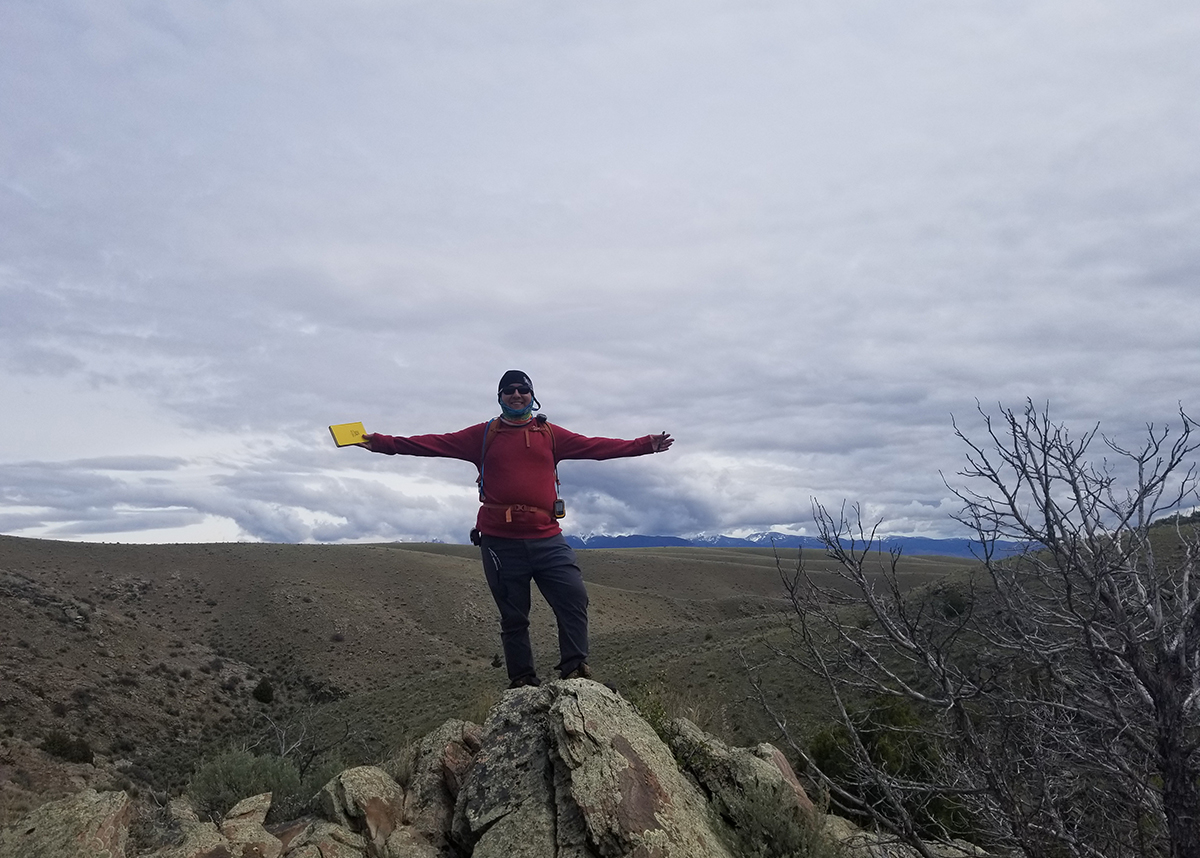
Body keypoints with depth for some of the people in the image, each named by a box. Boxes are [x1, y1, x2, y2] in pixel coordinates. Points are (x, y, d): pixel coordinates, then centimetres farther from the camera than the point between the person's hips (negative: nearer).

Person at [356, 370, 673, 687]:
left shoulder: (550, 434, 11)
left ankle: (574, 670, 0)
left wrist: (645, 444, 4)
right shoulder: (483, 435, 9)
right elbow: (435, 443, 4)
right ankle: (522, 682, 19)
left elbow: (596, 446, 9)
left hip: (547, 540, 1)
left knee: (575, 599, -11)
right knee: (513, 618, 7)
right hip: (501, 543, -1)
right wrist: (383, 443, -3)